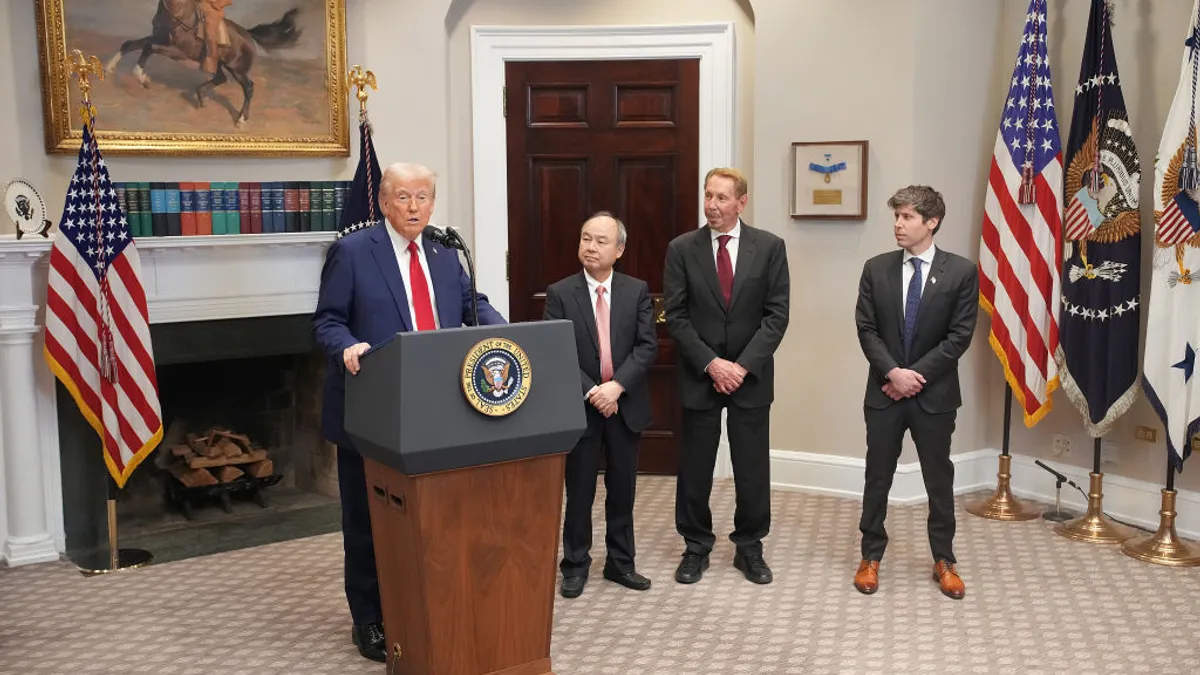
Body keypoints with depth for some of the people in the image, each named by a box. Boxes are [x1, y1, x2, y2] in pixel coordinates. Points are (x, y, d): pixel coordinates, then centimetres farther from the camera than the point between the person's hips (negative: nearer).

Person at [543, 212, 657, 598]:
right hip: (580, 406, -1)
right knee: (580, 491, 7)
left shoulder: (637, 291, 2)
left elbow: (647, 346, -5)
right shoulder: (559, 293, -3)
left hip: (627, 405, 2)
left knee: (622, 489, 11)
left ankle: (620, 563, 24)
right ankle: (575, 565, 20)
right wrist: (591, 392, -18)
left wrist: (616, 386, -18)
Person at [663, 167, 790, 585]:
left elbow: (776, 314, -4)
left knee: (752, 468, 7)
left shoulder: (769, 247, -1)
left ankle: (749, 548, 23)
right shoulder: (682, 249, -1)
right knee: (694, 468, 7)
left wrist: (743, 365, -13)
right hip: (699, 375, 0)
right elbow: (676, 317, -3)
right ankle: (696, 548, 22)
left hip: (751, 376, 0)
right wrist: (710, 363, -13)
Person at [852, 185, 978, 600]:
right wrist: (893, 372, -14)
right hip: (884, 391, 1)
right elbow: (866, 329, -1)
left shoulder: (961, 271, -4)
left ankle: (944, 560, 24)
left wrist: (917, 374, -13)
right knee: (877, 477, 9)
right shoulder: (876, 269, 2)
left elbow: (960, 336, -8)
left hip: (935, 394, -1)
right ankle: (871, 557, 22)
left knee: (939, 479, 9)